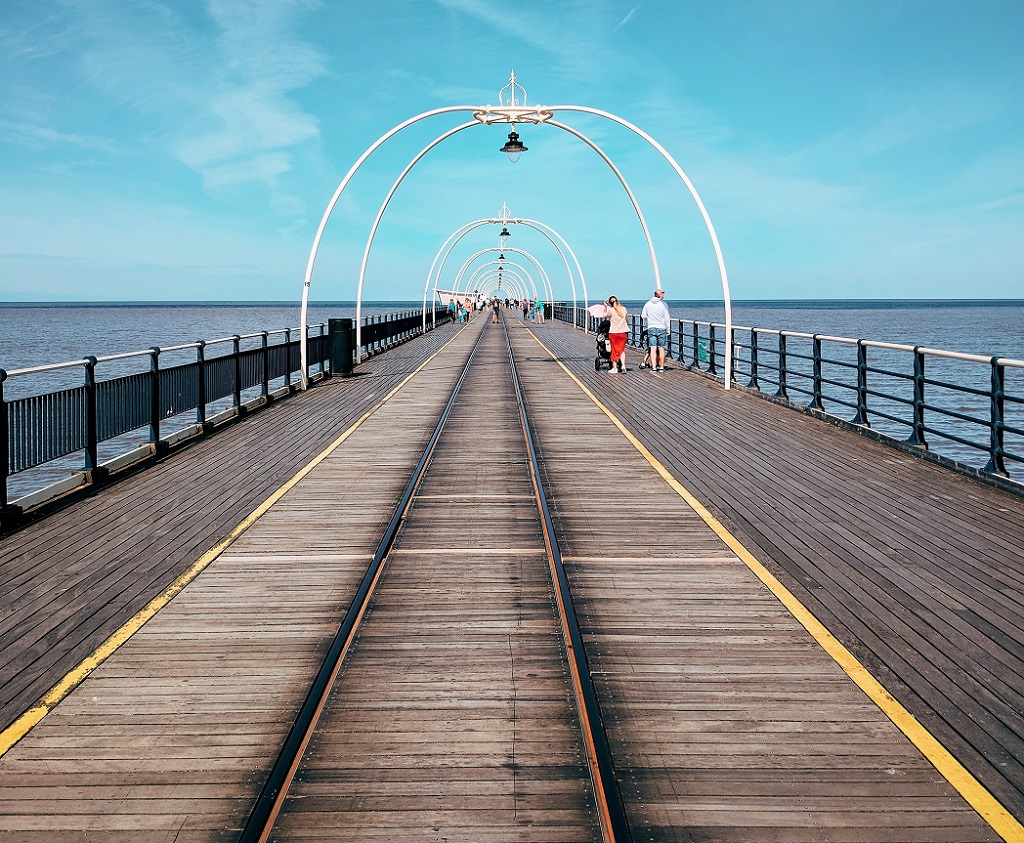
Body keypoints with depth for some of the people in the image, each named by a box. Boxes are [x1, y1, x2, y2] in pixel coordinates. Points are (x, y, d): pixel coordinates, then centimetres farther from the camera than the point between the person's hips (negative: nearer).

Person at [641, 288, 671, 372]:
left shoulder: (648, 304, 1)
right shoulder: (663, 304, -6)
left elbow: (643, 316, 7)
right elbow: (667, 318, -6)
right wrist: (668, 330, 1)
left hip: (651, 328, 1)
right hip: (661, 328, -1)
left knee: (653, 348, -2)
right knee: (661, 349, 8)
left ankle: (654, 367, -11)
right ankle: (661, 367, 14)